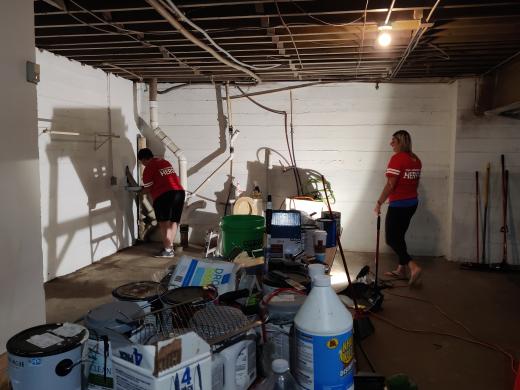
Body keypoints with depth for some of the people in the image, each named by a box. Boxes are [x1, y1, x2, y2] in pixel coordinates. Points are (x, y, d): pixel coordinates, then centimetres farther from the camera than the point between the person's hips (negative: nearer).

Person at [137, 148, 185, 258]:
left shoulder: (149, 168, -1)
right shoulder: (165, 162, 22)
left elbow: (148, 189, 1)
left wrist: (140, 190, 22)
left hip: (164, 195, -7)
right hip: (179, 192, 7)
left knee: (164, 223, -2)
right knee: (173, 222, 12)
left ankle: (168, 250, -3)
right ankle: (170, 247, 14)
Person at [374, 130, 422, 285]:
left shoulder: (397, 158, -17)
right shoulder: (416, 159, 8)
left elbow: (390, 185, -20)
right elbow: (415, 183, 15)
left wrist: (379, 203, -12)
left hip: (398, 205, -9)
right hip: (412, 202, 9)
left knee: (391, 239, -1)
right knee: (399, 236, 18)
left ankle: (413, 266, -13)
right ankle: (401, 270, 24)